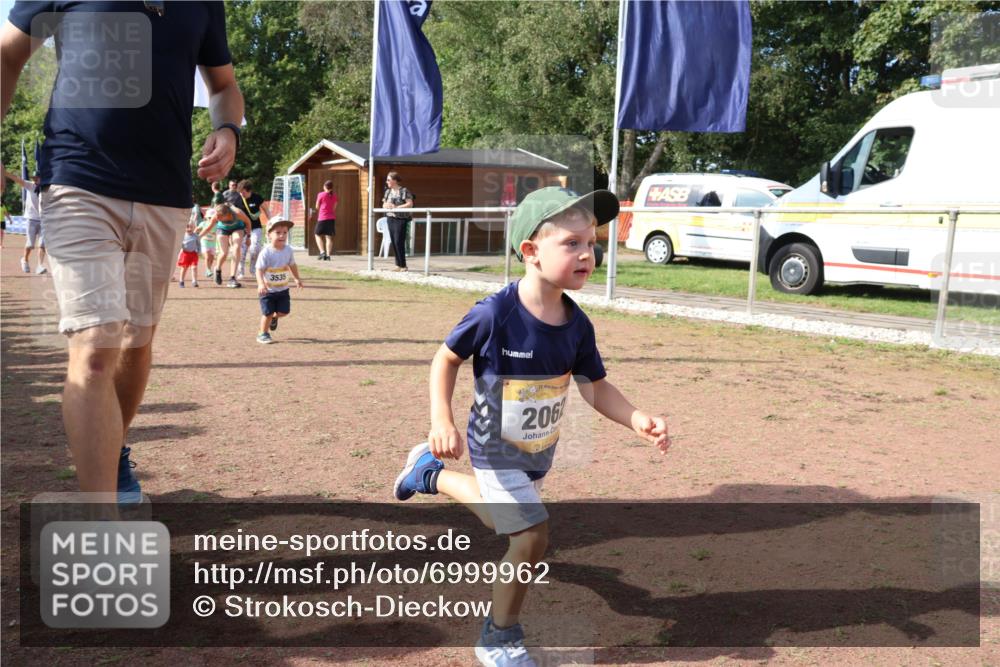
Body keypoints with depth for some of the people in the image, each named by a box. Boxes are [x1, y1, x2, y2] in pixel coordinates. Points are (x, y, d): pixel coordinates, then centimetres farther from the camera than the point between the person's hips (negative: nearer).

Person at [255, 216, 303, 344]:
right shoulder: (266, 253, -20)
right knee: (267, 313, -1)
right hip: (268, 290, -5)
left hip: (283, 289, 5)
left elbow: (292, 265, 13)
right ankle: (263, 334, 19)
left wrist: (297, 278, 19)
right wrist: (261, 284, -37)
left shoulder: (289, 250, -4)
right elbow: (259, 269, -24)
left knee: (284, 312, 6)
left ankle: (274, 317, 40)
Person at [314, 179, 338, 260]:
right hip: (332, 218, 3)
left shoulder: (321, 195, -5)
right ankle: (328, 255, -3)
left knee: (318, 235, 10)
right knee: (329, 237, 4)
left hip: (322, 218, -3)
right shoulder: (334, 196, 6)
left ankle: (322, 252, -6)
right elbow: (334, 207, 11)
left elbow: (317, 207, 3)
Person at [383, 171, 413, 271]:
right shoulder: (388, 191, 13)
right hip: (390, 218, 7)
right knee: (394, 242, 6)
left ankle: (403, 265, -3)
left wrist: (396, 207, -21)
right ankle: (398, 265, 12)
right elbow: (384, 204, 18)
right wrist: (386, 205, -7)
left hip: (401, 219, -7)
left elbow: (410, 204, -15)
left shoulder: (404, 191, -8)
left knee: (399, 242, -10)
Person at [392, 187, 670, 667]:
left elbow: (595, 388, -4)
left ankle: (429, 472, 49)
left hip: (541, 450, 7)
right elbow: (447, 359, -13)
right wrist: (442, 420, -24)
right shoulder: (494, 313, -28)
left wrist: (638, 420, -20)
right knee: (532, 535, -12)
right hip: (496, 448, -6)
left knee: (501, 517, 25)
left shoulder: (578, 325, -12)